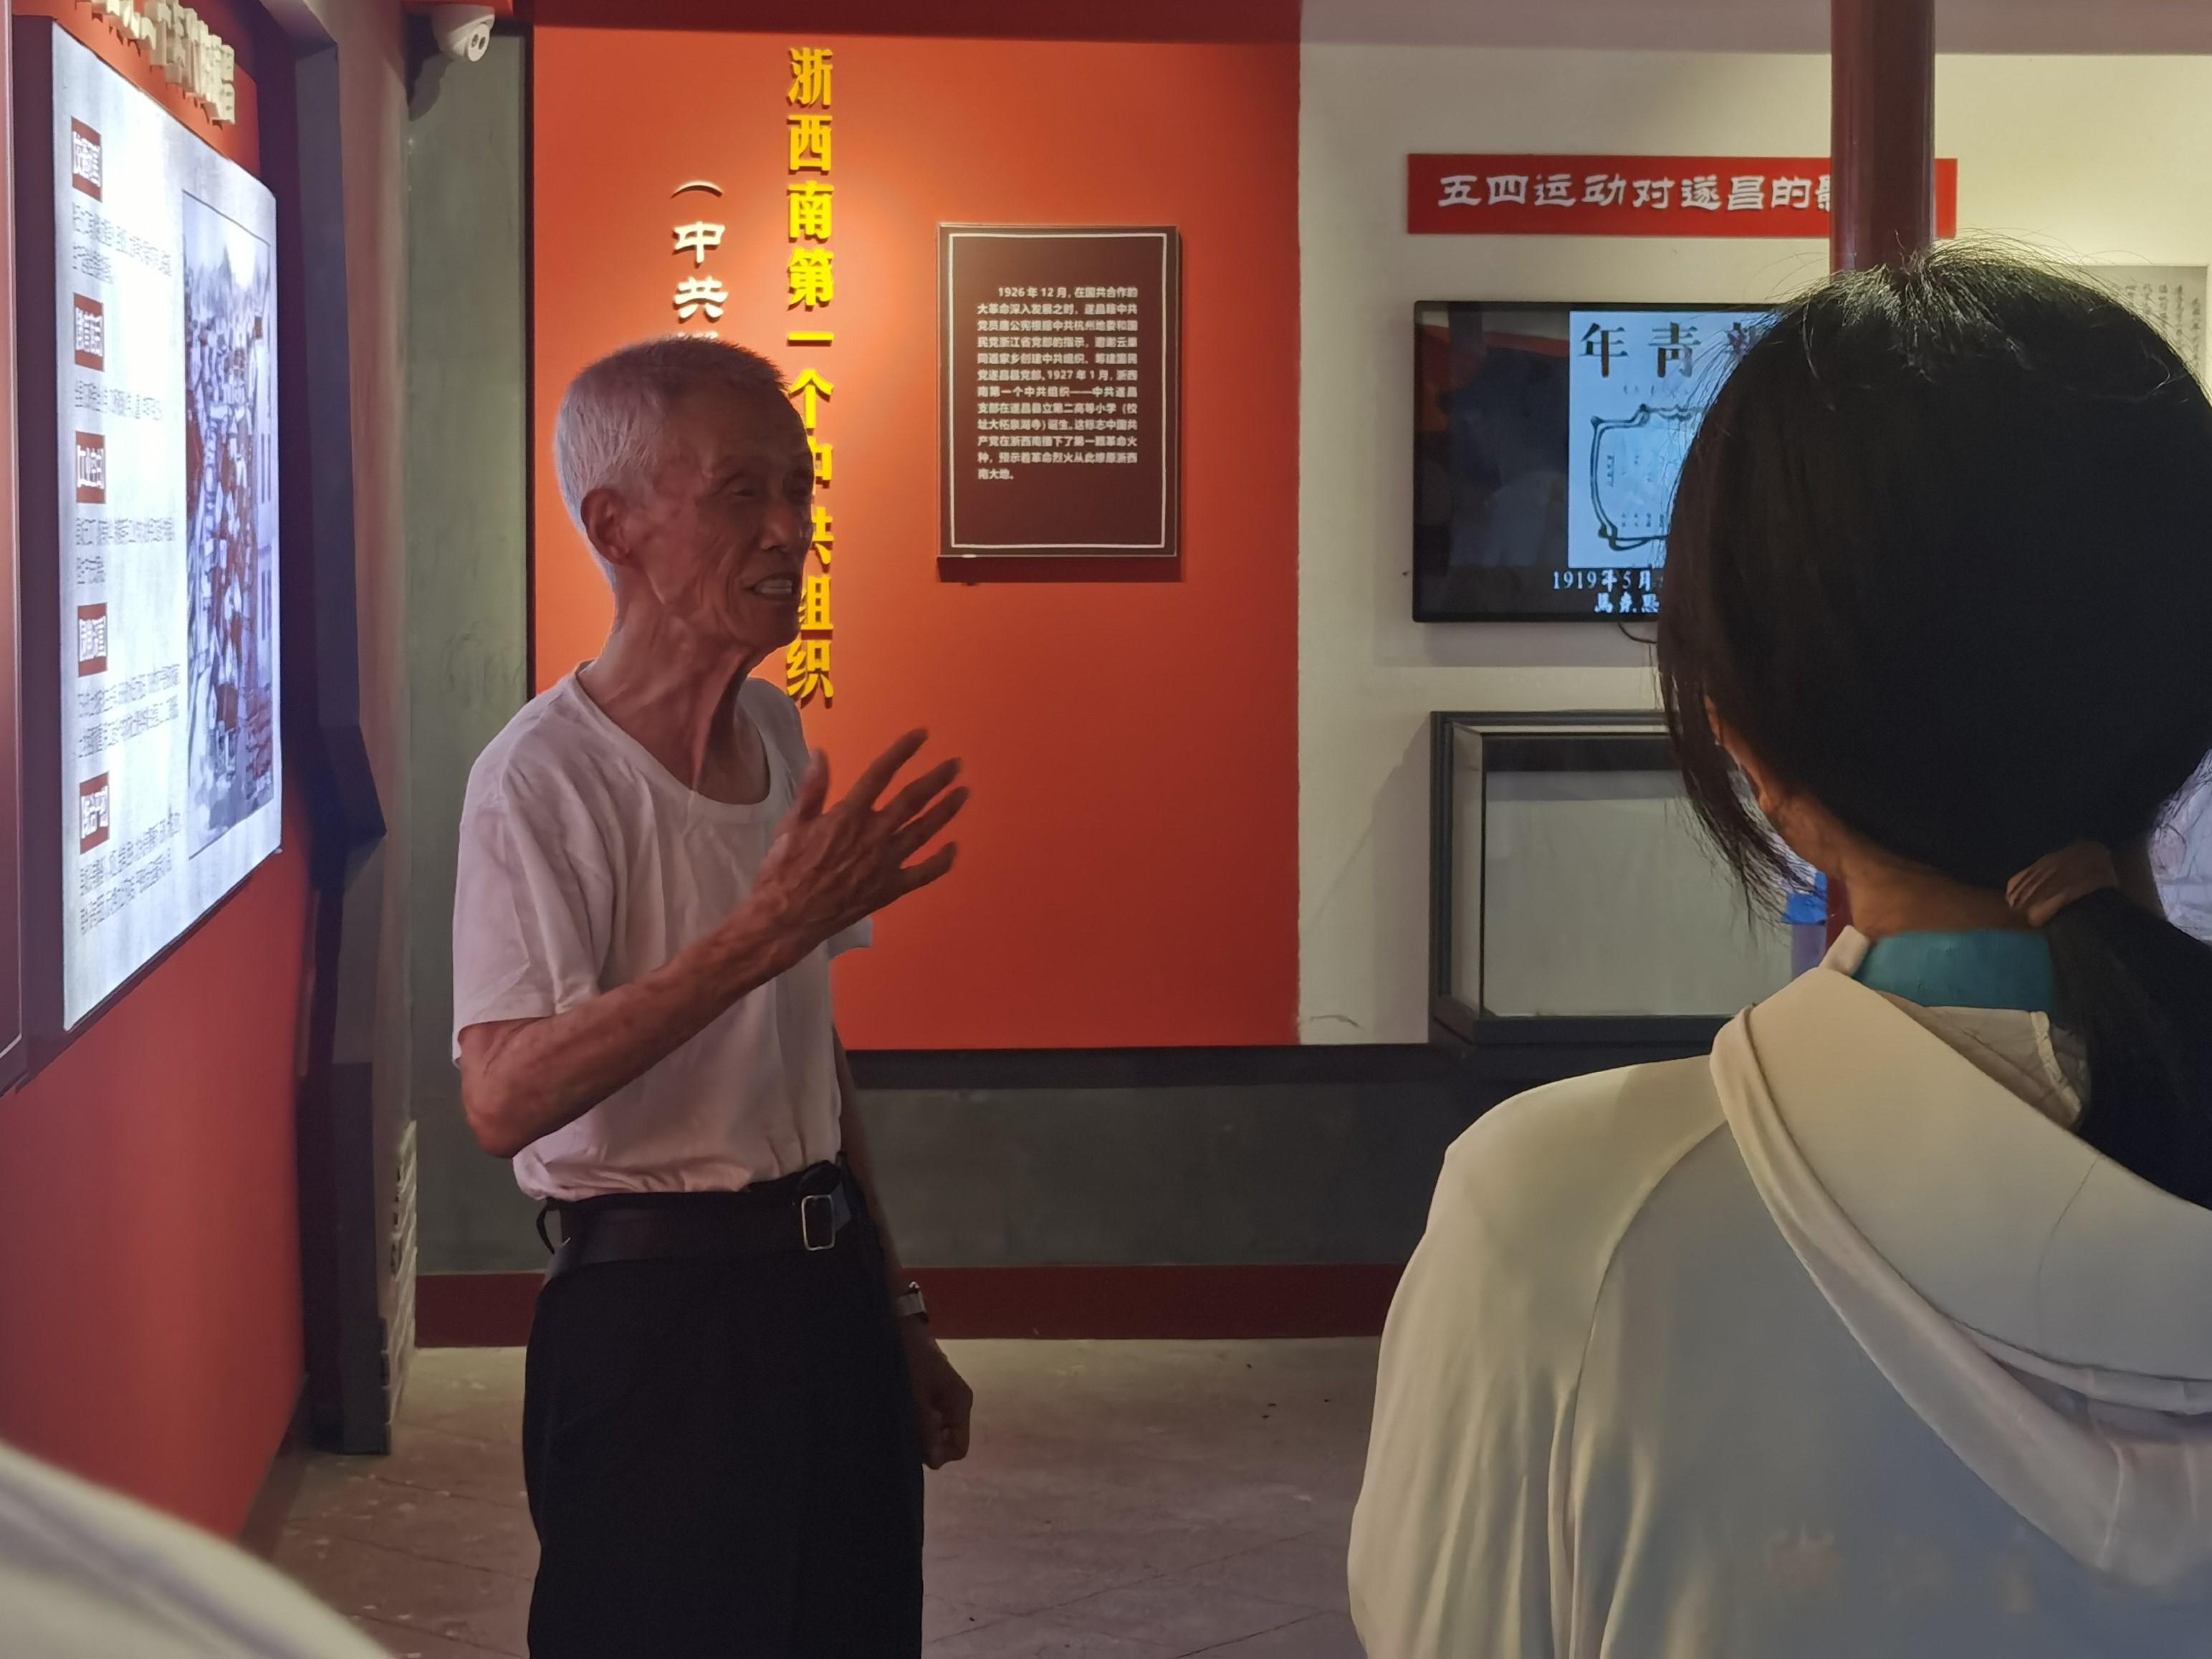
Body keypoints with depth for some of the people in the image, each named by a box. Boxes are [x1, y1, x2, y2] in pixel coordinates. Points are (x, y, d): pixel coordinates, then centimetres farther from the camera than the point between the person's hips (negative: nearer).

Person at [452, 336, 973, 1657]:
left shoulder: (774, 731, 9)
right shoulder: (546, 779, -17)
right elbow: (505, 1098, -30)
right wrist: (768, 930, -35)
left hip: (826, 1284, 7)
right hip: (657, 1312, -7)